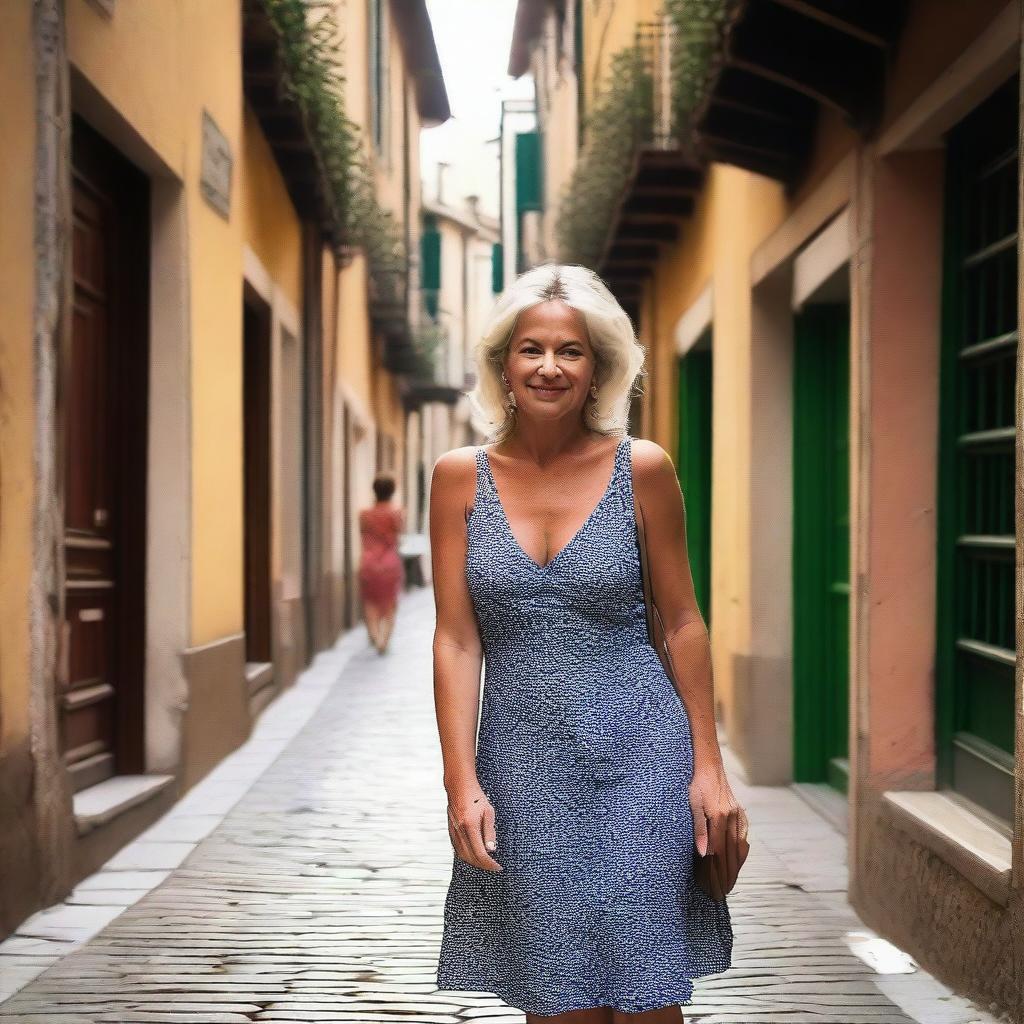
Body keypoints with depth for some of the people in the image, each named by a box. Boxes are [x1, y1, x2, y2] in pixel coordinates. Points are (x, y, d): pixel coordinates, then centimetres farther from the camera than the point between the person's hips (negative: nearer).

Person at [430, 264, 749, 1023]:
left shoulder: (642, 469, -2)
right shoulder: (461, 476, 1)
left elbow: (683, 621, 3)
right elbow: (456, 640, 0)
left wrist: (710, 768, 1)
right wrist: (462, 783, -6)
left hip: (638, 759, -1)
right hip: (524, 766, 1)